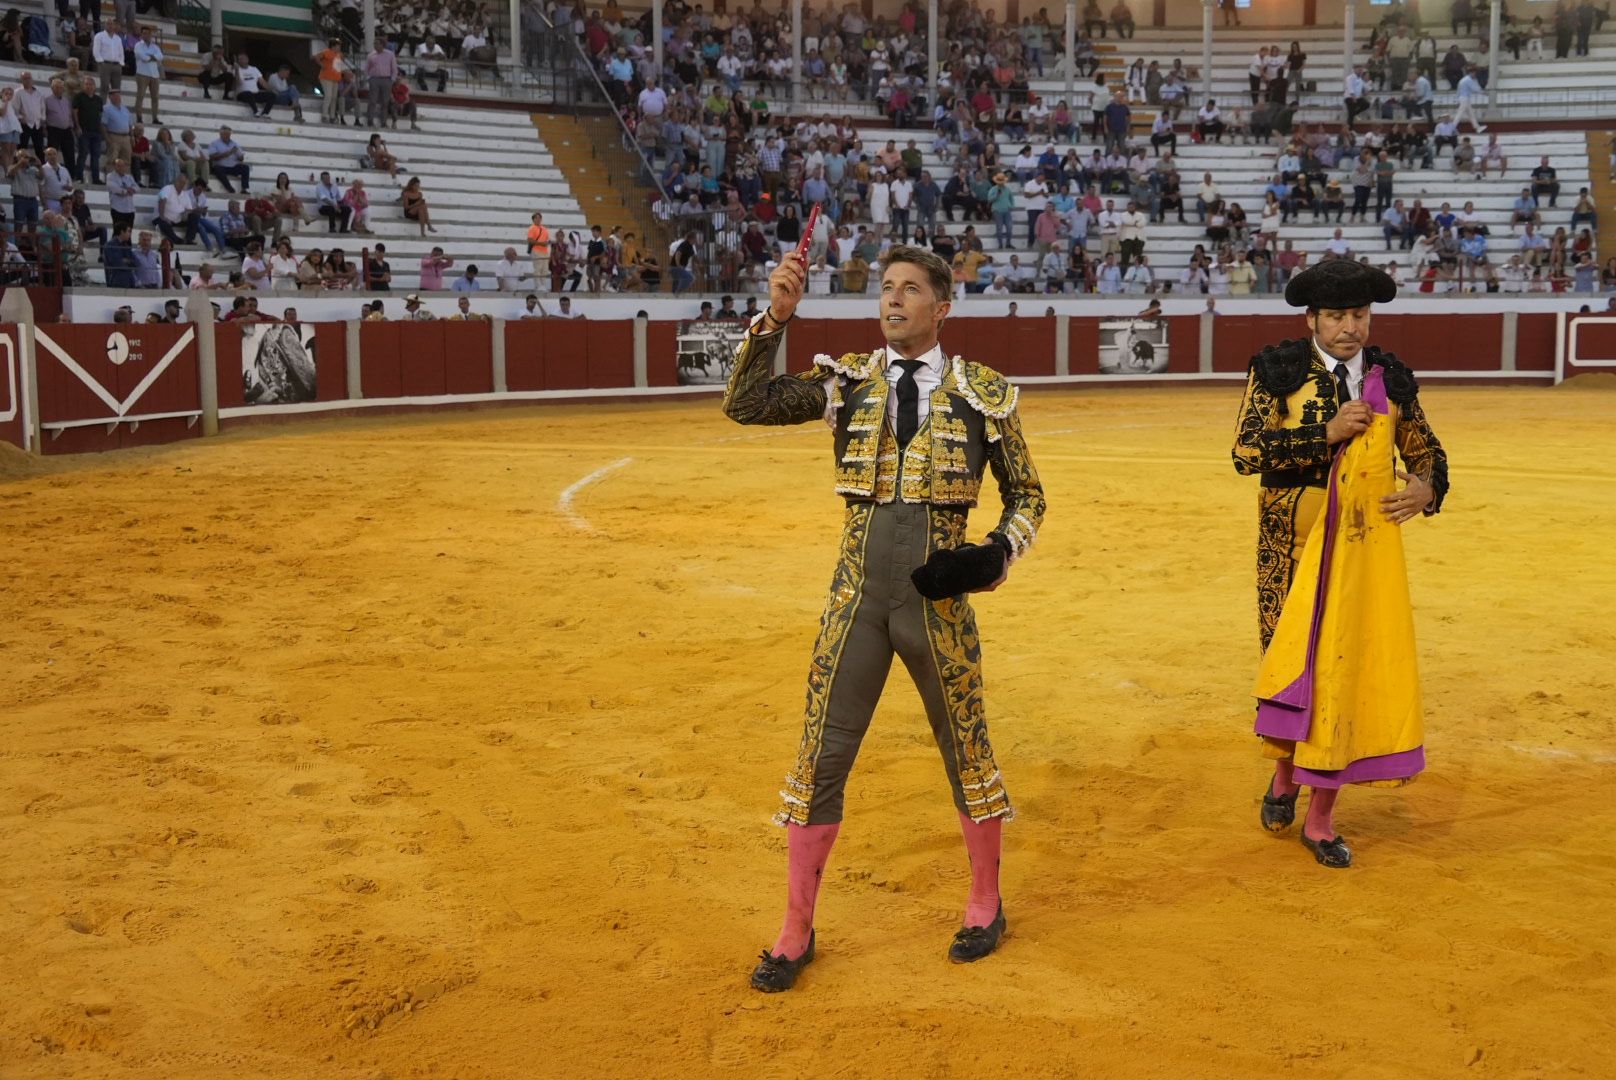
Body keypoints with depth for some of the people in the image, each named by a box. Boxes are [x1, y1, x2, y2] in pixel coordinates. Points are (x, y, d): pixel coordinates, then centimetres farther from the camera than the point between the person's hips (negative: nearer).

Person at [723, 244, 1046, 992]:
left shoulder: (984, 393, -1)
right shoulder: (847, 380, 3)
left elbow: (1026, 496, 7)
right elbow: (744, 405, -8)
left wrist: (999, 552, -12)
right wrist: (774, 317, -17)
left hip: (937, 602, -1)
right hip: (857, 599, 2)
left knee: (965, 750, 12)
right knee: (821, 758, 5)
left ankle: (985, 905, 35)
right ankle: (796, 932, 20)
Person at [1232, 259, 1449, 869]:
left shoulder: (1392, 379, 8)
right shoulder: (1277, 370, -2)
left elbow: (1426, 450, 20)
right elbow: (1246, 451, -12)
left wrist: (1427, 486, -2)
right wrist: (1325, 435, -18)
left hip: (1366, 547, 2)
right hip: (1292, 545, -2)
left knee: (1349, 670, 3)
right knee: (1290, 661, 3)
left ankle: (1321, 817, 14)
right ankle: (1284, 774, 31)